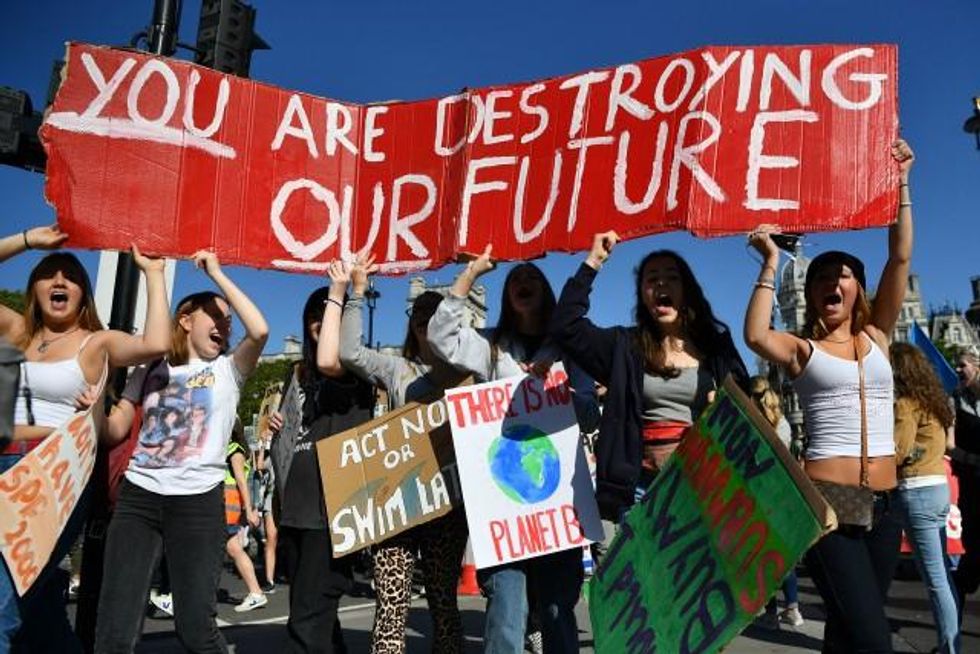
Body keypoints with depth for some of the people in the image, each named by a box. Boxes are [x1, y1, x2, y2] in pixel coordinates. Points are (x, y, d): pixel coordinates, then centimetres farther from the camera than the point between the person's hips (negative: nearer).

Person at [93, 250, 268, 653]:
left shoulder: (227, 370, 7)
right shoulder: (150, 371, 16)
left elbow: (260, 331, -12)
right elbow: (116, 432, 15)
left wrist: (217, 273, -7)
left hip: (198, 502, -2)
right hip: (138, 497, 2)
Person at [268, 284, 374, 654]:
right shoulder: (299, 373, 18)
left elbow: (329, 362, -29)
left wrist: (338, 291, -21)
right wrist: (279, 425, 7)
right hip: (296, 506, 8)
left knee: (308, 621, -11)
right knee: (318, 615, 15)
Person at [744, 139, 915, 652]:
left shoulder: (876, 336, 11)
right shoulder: (801, 349, 1)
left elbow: (900, 258, 5)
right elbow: (755, 336, -22)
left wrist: (900, 184, 2)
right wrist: (771, 264, -16)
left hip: (884, 500, 5)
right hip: (826, 498, -5)